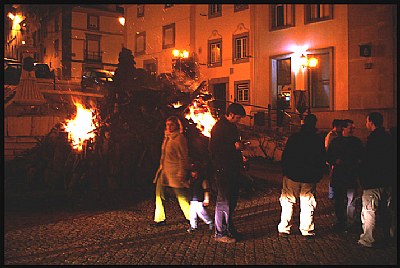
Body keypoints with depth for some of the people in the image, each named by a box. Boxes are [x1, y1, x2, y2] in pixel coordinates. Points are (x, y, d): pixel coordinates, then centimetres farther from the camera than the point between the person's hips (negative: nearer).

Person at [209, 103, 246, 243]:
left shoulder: (232, 126, 16)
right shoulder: (219, 127, -13)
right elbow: (213, 149, -19)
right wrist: (234, 147, -19)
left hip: (233, 169, 9)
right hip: (223, 170, -9)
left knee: (232, 201, 15)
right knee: (223, 201, -2)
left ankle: (228, 228, 29)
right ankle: (220, 233, 8)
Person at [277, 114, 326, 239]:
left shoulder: (293, 138, -4)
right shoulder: (318, 140, -2)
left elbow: (285, 157, -2)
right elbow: (323, 159, 3)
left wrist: (285, 172, 9)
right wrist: (318, 175, 13)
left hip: (292, 176, 0)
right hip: (309, 177, 0)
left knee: (287, 202, 8)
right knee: (307, 204, 9)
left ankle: (284, 229, 9)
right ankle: (307, 230, 11)